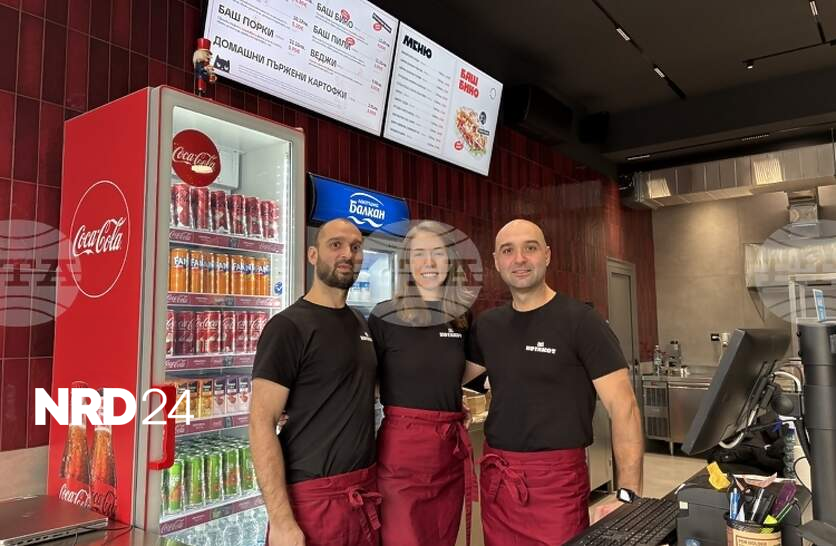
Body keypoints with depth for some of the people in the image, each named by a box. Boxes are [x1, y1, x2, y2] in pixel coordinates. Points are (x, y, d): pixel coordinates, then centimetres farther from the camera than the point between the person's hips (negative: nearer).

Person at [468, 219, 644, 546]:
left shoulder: (580, 322, -9)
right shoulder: (486, 326, 5)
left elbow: (623, 407, -13)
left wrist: (629, 494, -20)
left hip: (556, 478, -4)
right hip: (494, 477, 5)